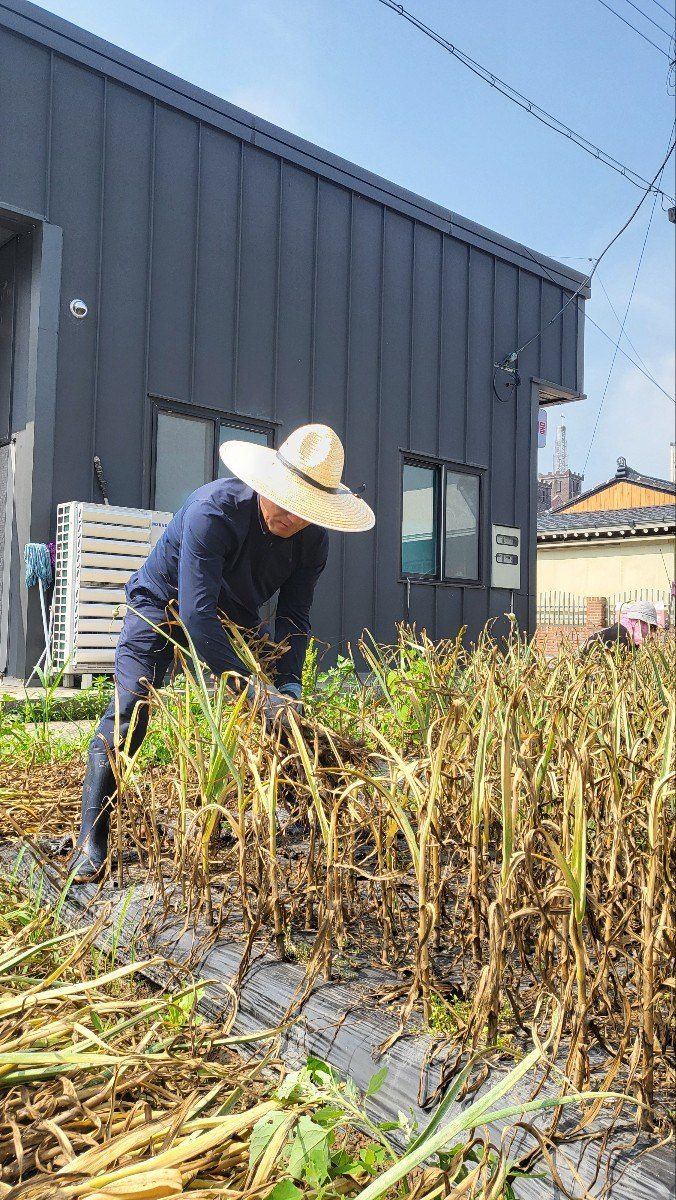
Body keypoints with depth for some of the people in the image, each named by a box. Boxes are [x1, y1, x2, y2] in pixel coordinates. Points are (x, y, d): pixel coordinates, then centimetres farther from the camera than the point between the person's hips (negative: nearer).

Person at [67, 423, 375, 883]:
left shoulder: (313, 540, -19)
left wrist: (288, 683, -29)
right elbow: (196, 613, -44)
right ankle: (92, 840, -11)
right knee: (130, 707, -18)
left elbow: (294, 617, -12)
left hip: (234, 614, 5)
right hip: (164, 602, -5)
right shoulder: (214, 509, -38)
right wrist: (254, 690, -48)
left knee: (283, 705, -4)